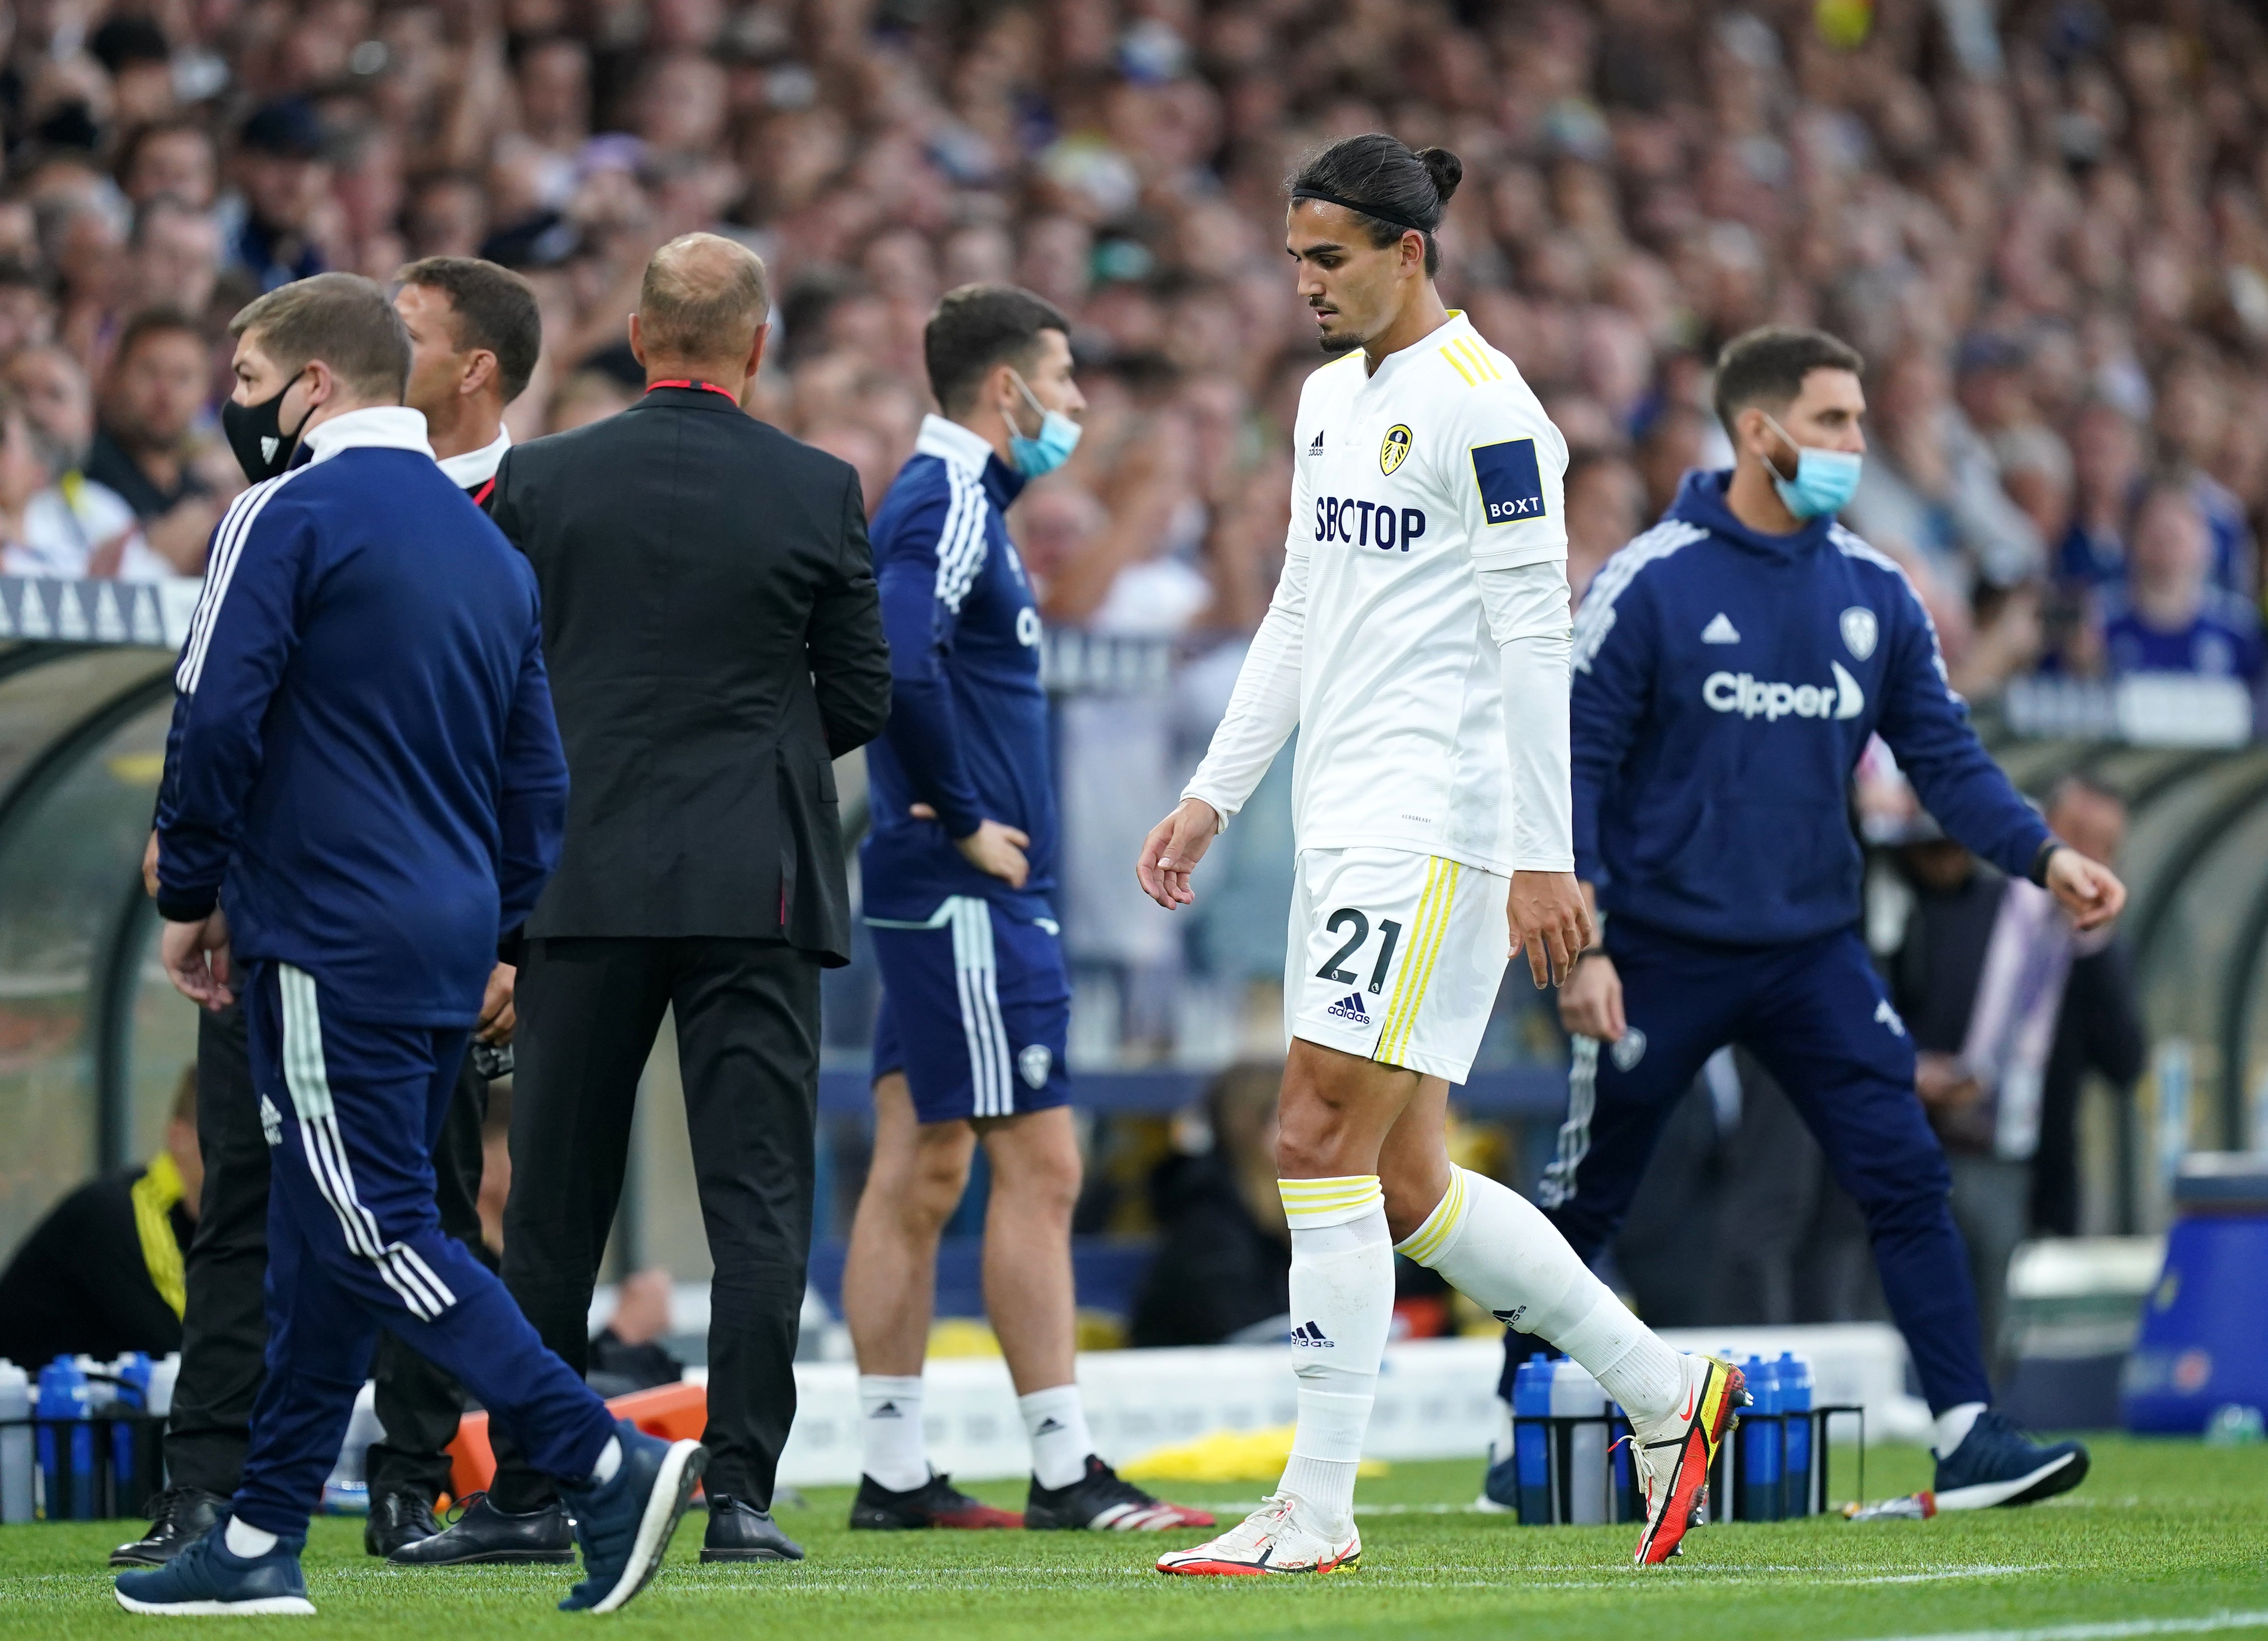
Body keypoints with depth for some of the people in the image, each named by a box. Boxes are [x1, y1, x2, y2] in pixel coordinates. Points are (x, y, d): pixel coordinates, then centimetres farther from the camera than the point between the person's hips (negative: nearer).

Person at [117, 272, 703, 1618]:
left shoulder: (292, 516, -8)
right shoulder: (489, 544, 16)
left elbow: (217, 715, -12)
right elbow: (537, 773, 19)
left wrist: (192, 898, -1)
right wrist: (497, 938, 23)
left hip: (331, 938, -8)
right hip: (451, 944, 8)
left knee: (379, 1236, -9)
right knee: (327, 1237, 11)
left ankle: (614, 1462, -18)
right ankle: (261, 1542, 13)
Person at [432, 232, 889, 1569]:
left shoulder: (538, 483, 0)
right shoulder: (818, 493, -2)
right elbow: (861, 699, 3)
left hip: (586, 878, 1)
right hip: (757, 883, -1)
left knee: (555, 1203, 9)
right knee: (758, 1196, 0)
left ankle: (528, 1493, 12)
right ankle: (742, 1493, -7)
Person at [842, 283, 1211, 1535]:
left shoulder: (948, 500, 18)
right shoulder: (950, 505, -13)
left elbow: (894, 667, 25)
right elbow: (899, 667, -28)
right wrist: (963, 820, -19)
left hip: (933, 886, 10)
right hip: (971, 898, -10)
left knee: (920, 1173, 9)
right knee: (1037, 1163, -9)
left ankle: (893, 1473, 10)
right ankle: (1063, 1470, -8)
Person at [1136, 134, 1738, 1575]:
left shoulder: (1482, 405, -11)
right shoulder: (1332, 396, 16)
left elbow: (1534, 639, -14)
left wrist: (1544, 857, -17)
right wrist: (1214, 796, 19)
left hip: (1441, 830, -9)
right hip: (1346, 827, 9)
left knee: (1322, 1144, -12)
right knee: (1403, 1183, 8)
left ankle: (1319, 1508, -8)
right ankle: (1666, 1391, 20)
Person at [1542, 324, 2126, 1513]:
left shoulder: (1874, 593, 3)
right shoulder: (1649, 583, -10)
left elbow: (1944, 754, 5)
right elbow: (1575, 765, -9)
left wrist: (2041, 855, -12)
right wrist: (1578, 944, -15)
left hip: (1813, 953, 3)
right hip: (1660, 955, -3)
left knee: (1906, 1179, -10)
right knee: (1583, 1209, 7)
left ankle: (1968, 1437, -11)